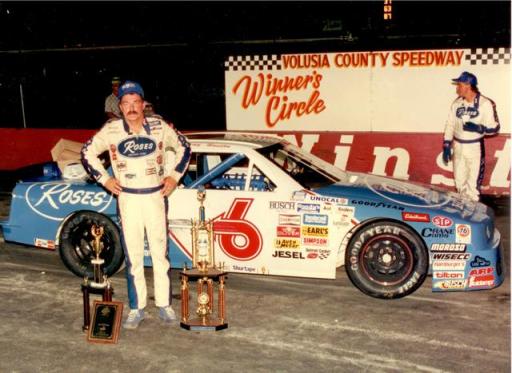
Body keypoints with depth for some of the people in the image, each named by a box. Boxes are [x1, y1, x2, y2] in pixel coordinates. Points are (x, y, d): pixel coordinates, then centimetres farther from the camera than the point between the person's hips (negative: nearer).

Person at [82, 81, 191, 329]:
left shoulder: (159, 127, -4)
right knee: (133, 255, 4)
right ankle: (136, 308, 14)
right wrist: (104, 179, 2)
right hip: (127, 199, 0)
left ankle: (164, 304, 18)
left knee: (160, 253, 6)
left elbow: (183, 147, 11)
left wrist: (174, 176, 5)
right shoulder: (111, 130, -5)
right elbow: (87, 152, 8)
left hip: (155, 197, 0)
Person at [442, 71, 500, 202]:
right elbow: (450, 125, 9)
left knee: (473, 183, -6)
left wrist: (478, 128, -25)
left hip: (475, 148, -5)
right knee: (459, 181, 14)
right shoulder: (457, 103, 5)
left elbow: (494, 128, -9)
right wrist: (446, 146, 5)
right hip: (458, 147, 5)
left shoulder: (485, 104, -11)